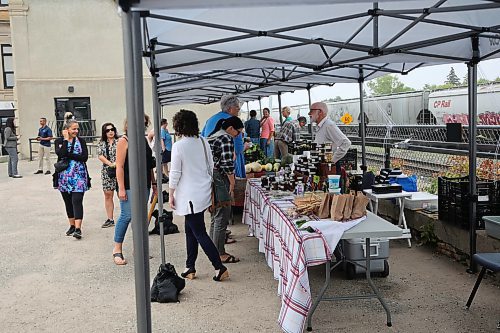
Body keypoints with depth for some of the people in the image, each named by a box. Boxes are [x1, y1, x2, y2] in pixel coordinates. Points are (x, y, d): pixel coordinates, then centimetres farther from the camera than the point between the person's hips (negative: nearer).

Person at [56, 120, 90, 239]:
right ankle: (72, 225, 24)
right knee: (68, 202, 10)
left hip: (79, 175, -2)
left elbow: (85, 157, -9)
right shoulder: (60, 142, 4)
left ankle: (78, 228, -16)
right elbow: (61, 154, -17)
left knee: (77, 200, -12)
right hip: (64, 176, 2)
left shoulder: (81, 141, 5)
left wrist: (69, 155, -14)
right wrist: (66, 139, -11)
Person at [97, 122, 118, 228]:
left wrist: (116, 163, -19)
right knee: (108, 195, 6)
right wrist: (110, 164, -12)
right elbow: (100, 156, 0)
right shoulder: (101, 143, 10)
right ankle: (110, 219, 14)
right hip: (107, 172, 4)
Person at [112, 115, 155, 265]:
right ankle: (117, 250, 5)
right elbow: (119, 166, -11)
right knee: (126, 216, -7)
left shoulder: (144, 140, 13)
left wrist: (153, 182, 16)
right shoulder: (124, 141, -7)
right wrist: (121, 188, -16)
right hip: (129, 186, -7)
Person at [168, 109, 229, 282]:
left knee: (199, 233, 0)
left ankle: (220, 267, 0)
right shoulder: (203, 142, 3)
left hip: (189, 195, -7)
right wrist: (210, 189, 21)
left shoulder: (178, 146, -16)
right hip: (203, 193, 7)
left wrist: (171, 195, -2)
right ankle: (190, 267, 23)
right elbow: (211, 167, 9)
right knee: (190, 229, 17)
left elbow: (175, 174, -14)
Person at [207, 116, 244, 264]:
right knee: (222, 217, -4)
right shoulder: (226, 138, -12)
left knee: (216, 216, 17)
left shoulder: (212, 136, 17)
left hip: (209, 178, 10)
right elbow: (227, 163, -18)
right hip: (219, 180, -10)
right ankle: (220, 254, 0)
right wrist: (232, 182, -8)